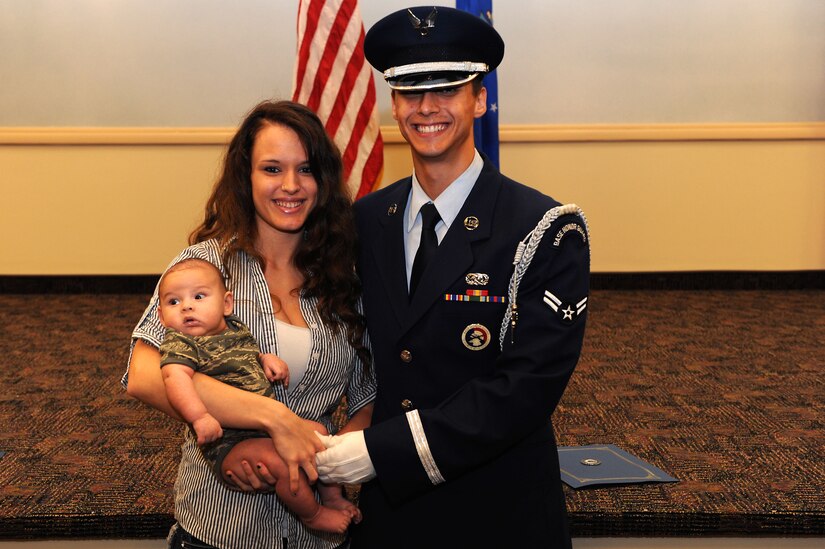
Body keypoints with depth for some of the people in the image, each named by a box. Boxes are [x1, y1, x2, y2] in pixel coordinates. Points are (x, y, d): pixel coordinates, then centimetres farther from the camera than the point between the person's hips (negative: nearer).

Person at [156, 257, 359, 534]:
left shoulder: (236, 327, 11)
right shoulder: (179, 343, -13)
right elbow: (175, 376, -33)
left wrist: (267, 358, 8)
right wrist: (200, 416, -43)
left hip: (271, 423, 9)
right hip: (229, 441, -9)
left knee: (318, 431, 15)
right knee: (280, 462, -29)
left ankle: (333, 497, 30)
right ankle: (312, 515, -3)